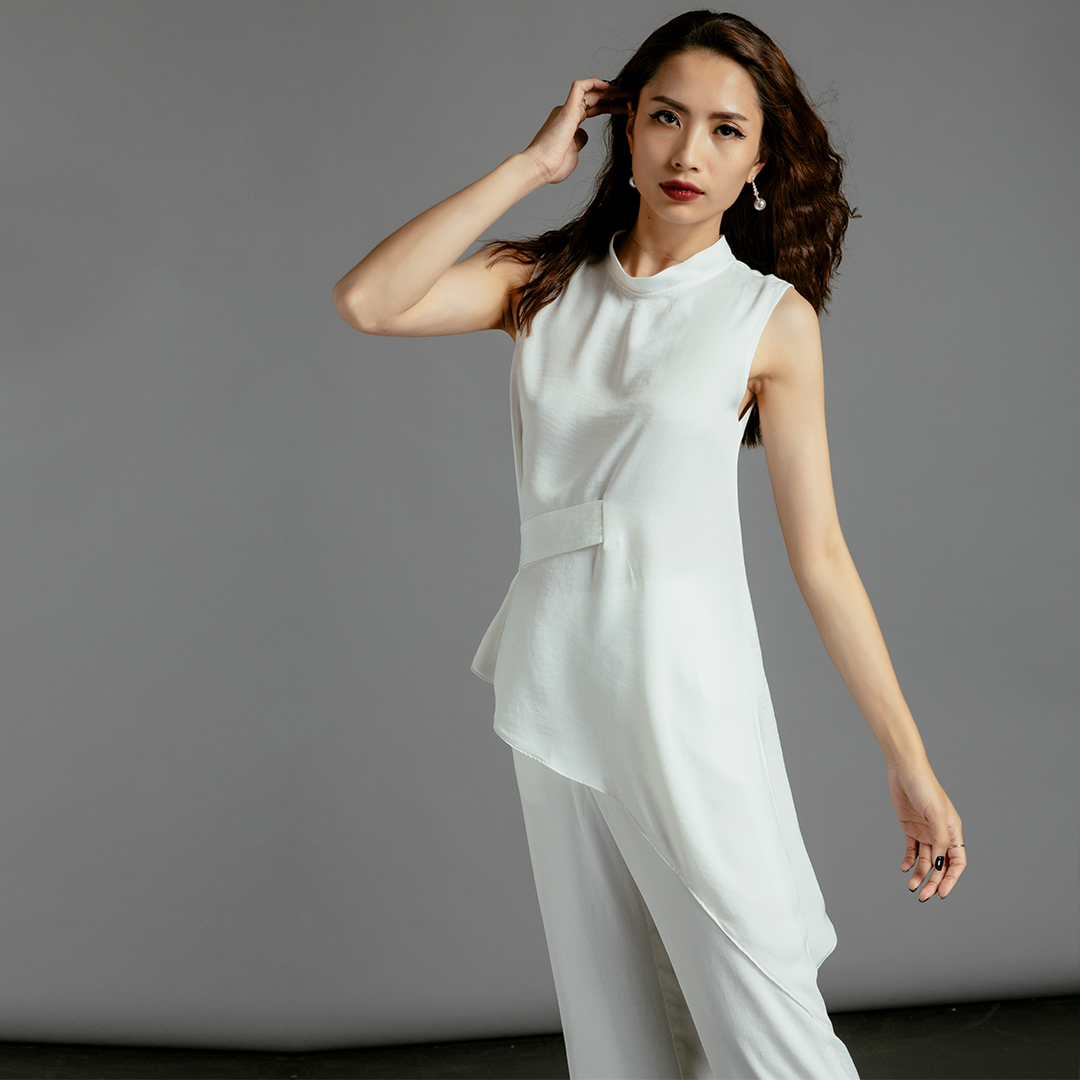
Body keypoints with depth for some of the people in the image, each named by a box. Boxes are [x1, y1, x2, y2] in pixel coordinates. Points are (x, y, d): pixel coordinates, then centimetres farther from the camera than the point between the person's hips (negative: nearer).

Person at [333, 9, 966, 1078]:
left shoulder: (773, 317, -1)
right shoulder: (545, 280, 7)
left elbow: (820, 556, -1)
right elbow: (365, 301, -9)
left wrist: (908, 761, -3)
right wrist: (530, 162, -5)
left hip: (685, 682, -3)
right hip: (555, 676, 3)